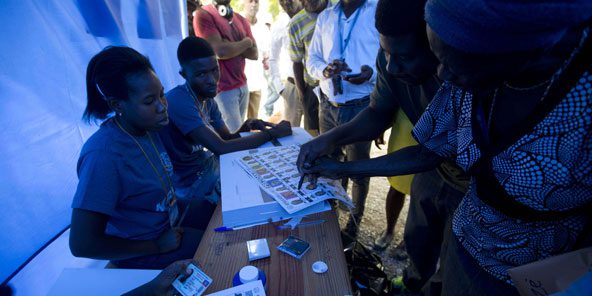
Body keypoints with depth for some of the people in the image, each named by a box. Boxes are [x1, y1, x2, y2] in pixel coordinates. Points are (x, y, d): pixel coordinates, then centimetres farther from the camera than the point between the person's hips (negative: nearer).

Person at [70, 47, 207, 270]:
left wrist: (177, 203, -3)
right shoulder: (103, 155, -31)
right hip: (144, 254, -7)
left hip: (170, 219, 7)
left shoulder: (146, 127, -8)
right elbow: (82, 245, -27)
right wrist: (157, 246, -19)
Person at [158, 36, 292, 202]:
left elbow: (228, 139, 5)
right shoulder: (179, 102, -27)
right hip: (194, 183, -8)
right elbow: (221, 148, -30)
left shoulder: (208, 99, 1)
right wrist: (272, 132, -24)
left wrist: (247, 126, -16)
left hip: (211, 164, 8)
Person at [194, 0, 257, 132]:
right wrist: (246, 42, -5)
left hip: (243, 85, 7)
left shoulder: (241, 19, 12)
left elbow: (254, 53, 4)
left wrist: (231, 46, -12)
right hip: (223, 89, -6)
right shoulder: (203, 15, -9)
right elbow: (220, 51, -21)